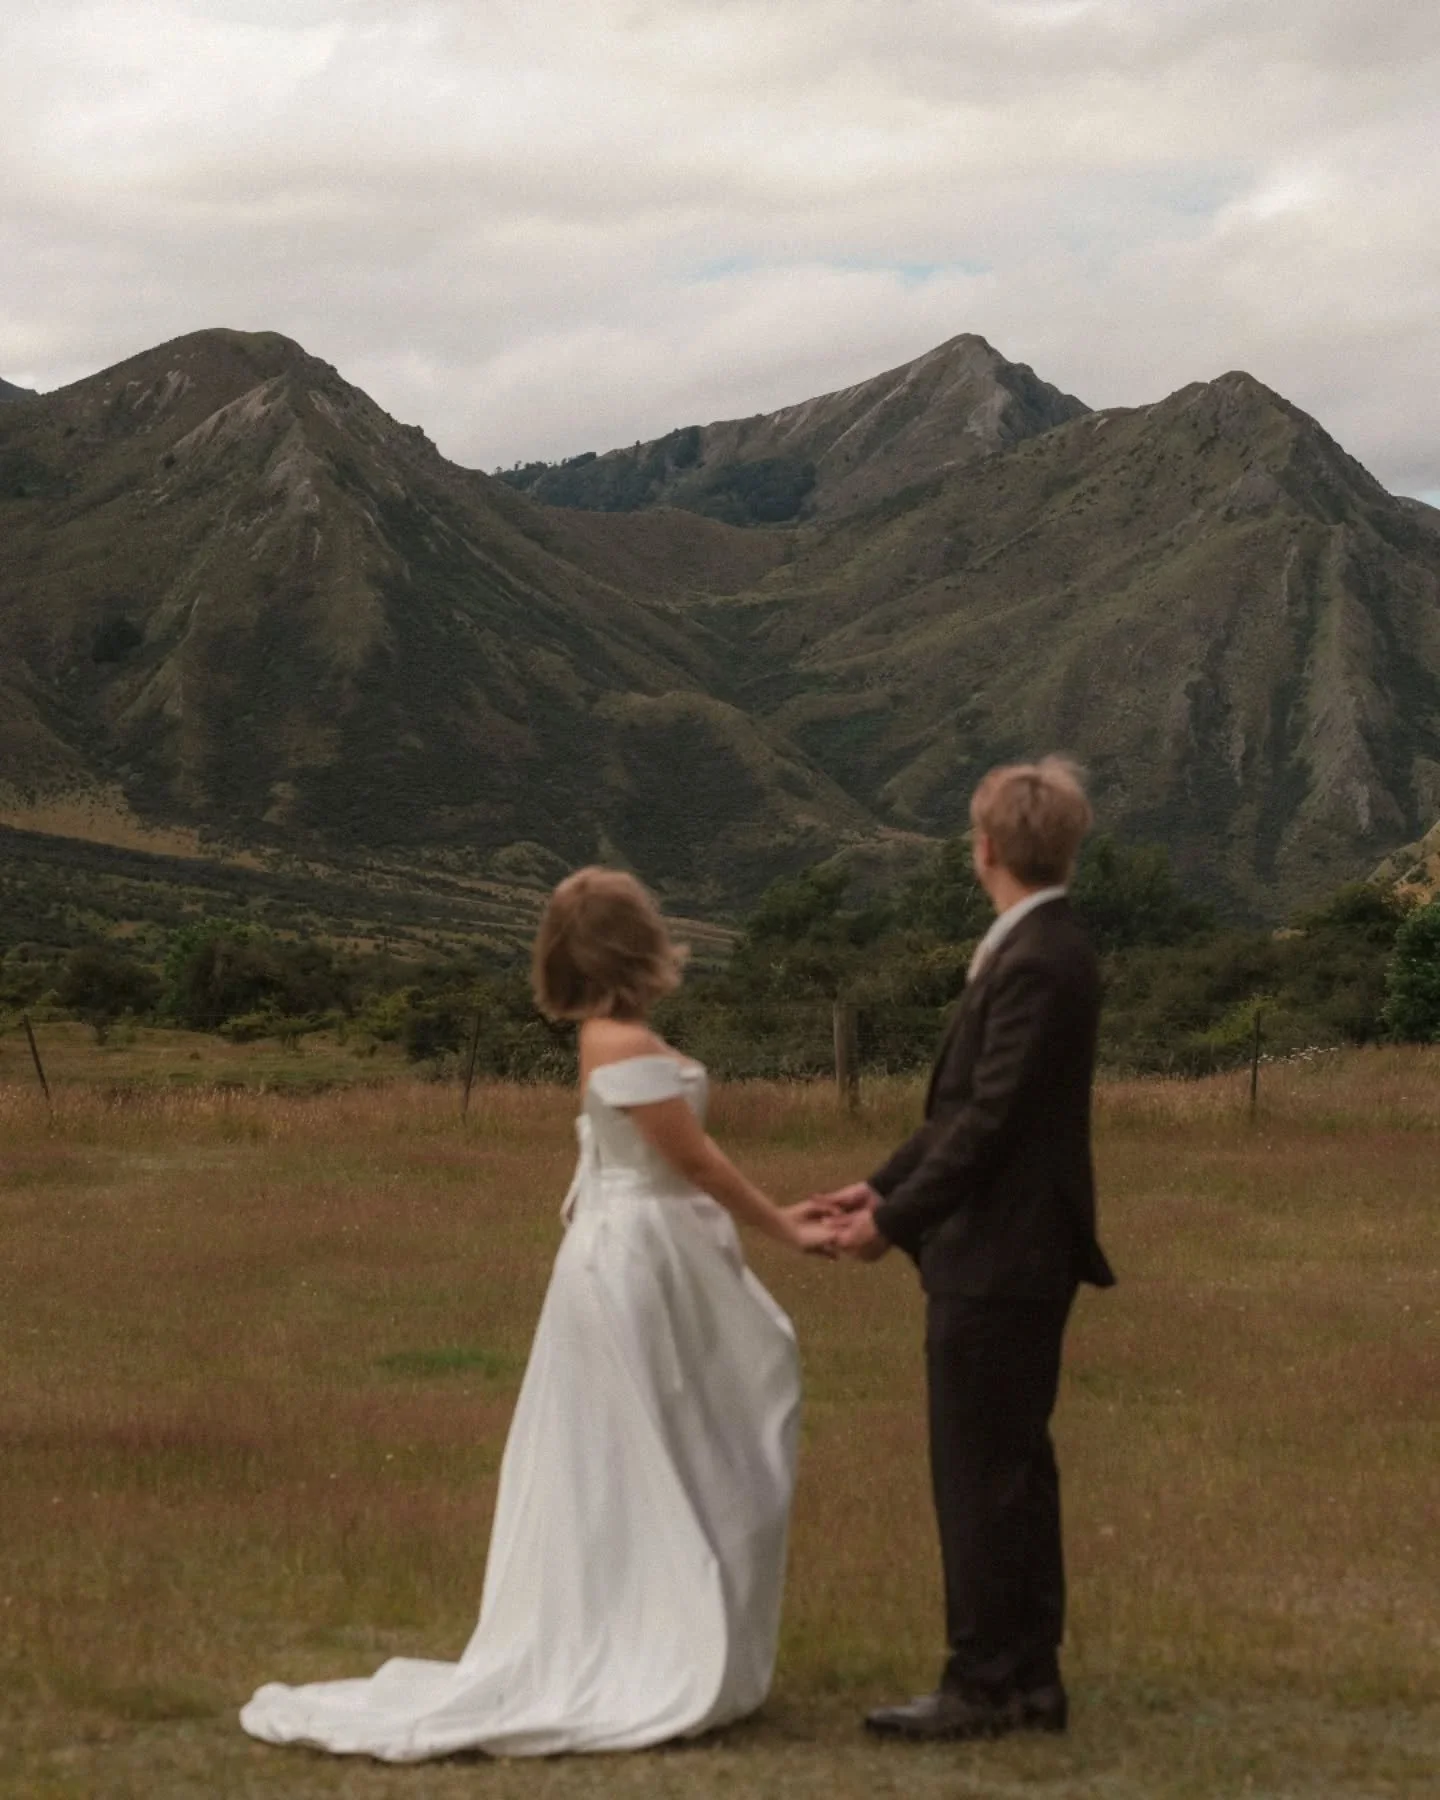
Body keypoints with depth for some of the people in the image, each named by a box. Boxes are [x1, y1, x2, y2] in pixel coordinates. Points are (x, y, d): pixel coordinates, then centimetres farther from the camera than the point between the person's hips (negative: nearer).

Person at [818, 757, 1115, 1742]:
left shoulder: (1037, 963, -20)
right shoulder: (1045, 948, 12)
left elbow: (990, 1118, -21)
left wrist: (897, 1220, -13)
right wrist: (887, 1184, 12)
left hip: (998, 1260, -10)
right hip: (1019, 1254, 10)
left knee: (981, 1474, -3)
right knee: (1015, 1469, 14)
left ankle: (983, 1687, 4)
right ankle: (1029, 1678, 22)